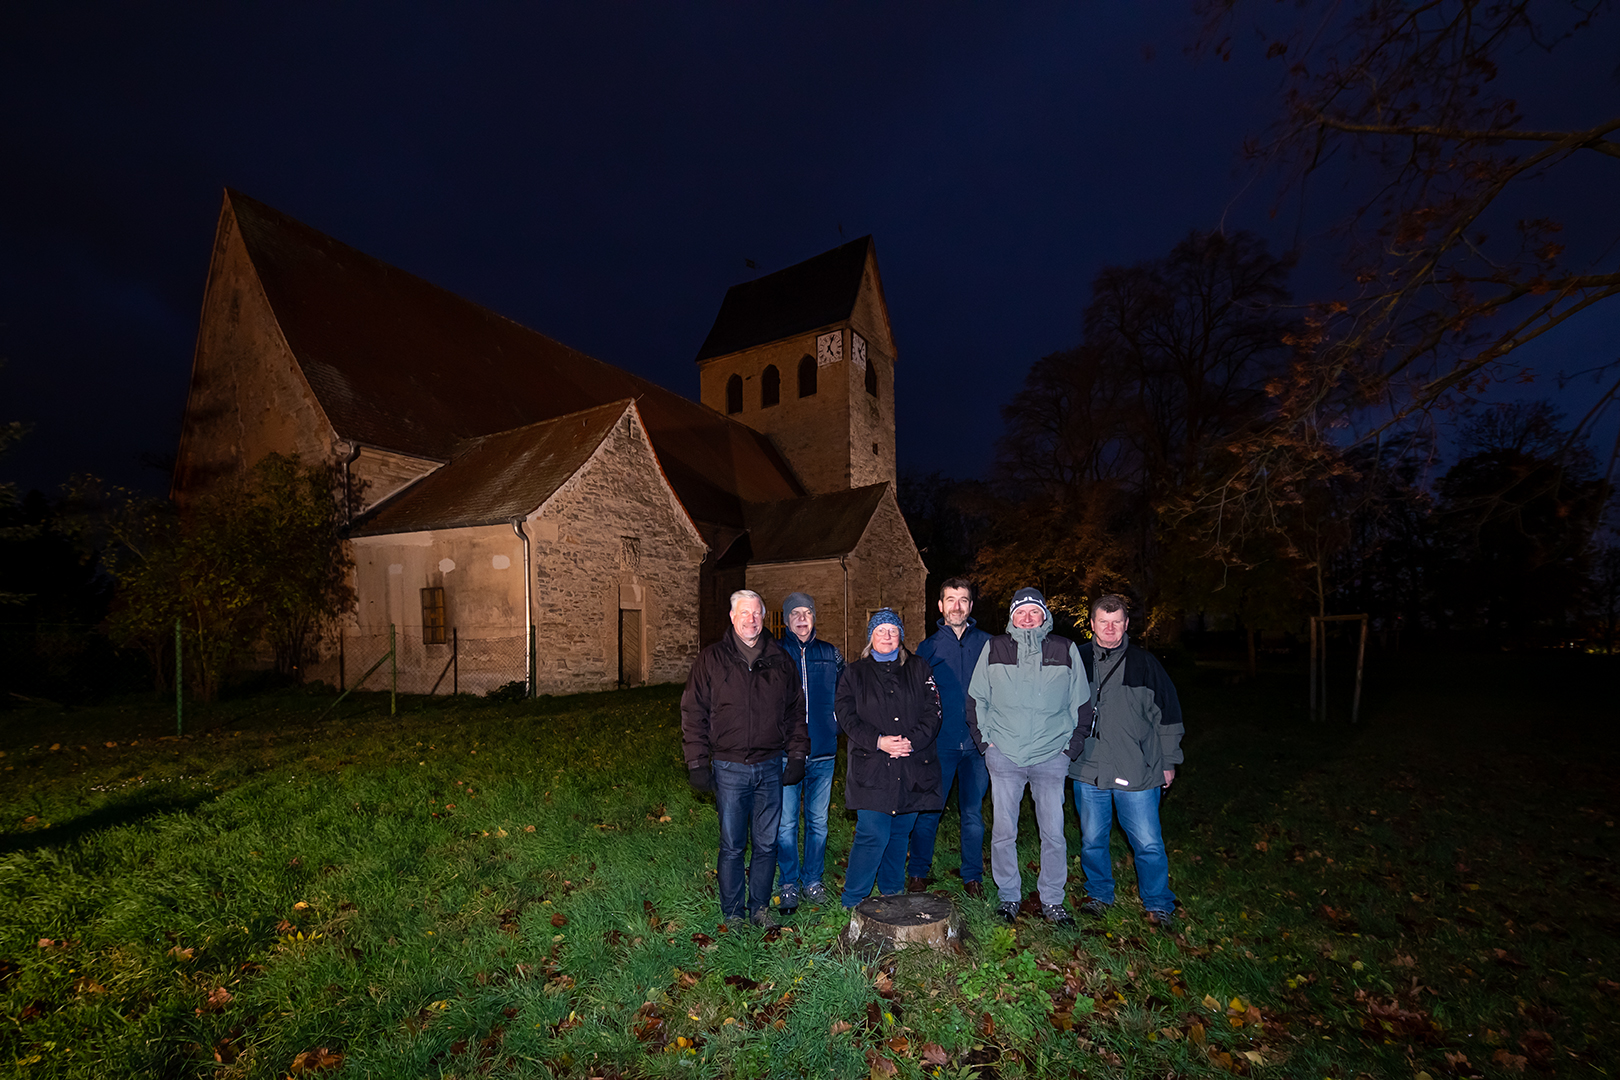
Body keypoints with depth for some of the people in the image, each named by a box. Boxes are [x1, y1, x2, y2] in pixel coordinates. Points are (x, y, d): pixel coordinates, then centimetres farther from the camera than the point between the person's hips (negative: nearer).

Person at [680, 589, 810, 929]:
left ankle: (759, 907, 31)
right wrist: (697, 763, -5)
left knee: (767, 844, 12)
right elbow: (693, 713, -1)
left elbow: (795, 710, 12)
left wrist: (797, 754, 6)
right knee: (732, 845, 7)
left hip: (770, 767, 2)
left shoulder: (779, 659, 5)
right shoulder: (711, 659, -2)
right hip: (730, 769, -2)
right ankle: (733, 914, 25)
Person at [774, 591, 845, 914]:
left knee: (818, 820, 12)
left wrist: (834, 728, 5)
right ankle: (789, 884, 22)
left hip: (823, 751, 2)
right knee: (786, 822, 4)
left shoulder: (830, 654, 7)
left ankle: (812, 880, 29)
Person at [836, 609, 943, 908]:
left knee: (900, 834, 12)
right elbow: (847, 717, -1)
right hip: (871, 768, -2)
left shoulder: (919, 669, 10)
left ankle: (892, 895, 31)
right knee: (874, 835, -8)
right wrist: (878, 741, -15)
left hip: (912, 768, 3)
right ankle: (851, 902, 8)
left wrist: (912, 742, -12)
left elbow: (933, 712, 3)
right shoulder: (854, 673, 6)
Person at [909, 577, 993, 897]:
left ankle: (973, 875, 28)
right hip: (940, 743, -1)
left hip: (977, 742, 1)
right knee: (928, 811, 5)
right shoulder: (928, 647, 4)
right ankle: (918, 873, 23)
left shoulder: (986, 643, 5)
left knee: (973, 813, 11)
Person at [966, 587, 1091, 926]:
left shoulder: (1066, 650, 2)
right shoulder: (994, 649, 1)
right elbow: (975, 698, 9)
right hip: (1004, 757, 0)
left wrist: (1072, 746, 5)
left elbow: (1082, 704, 10)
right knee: (1003, 831, 7)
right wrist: (984, 740, 3)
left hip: (1052, 757, 0)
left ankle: (1052, 900, 26)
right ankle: (1008, 896, 25)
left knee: (1053, 833, 7)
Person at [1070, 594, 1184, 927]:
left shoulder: (1145, 663, -1)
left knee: (1148, 844, 4)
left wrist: (1168, 762, 6)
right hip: (1088, 770, 2)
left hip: (1137, 773, -2)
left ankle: (1158, 905, 27)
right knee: (1092, 840, 13)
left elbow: (1167, 714, 5)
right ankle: (1099, 895, 33)